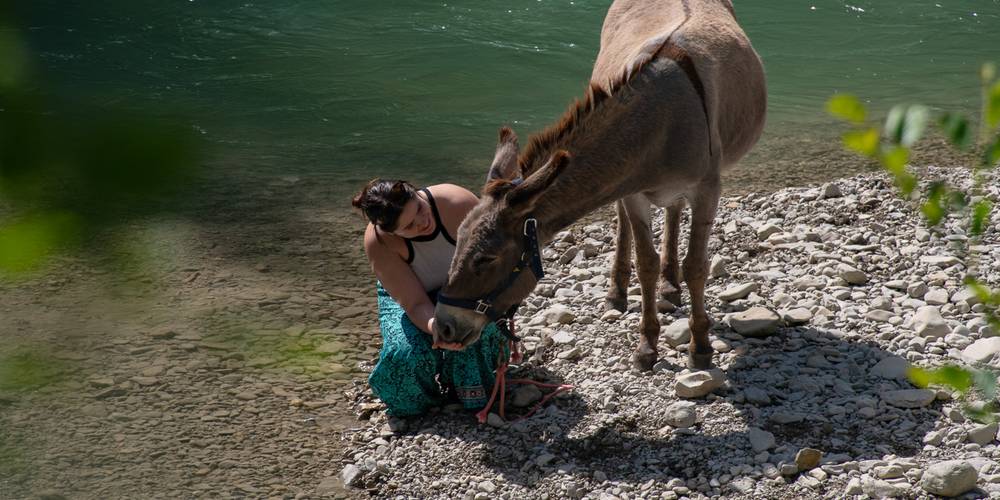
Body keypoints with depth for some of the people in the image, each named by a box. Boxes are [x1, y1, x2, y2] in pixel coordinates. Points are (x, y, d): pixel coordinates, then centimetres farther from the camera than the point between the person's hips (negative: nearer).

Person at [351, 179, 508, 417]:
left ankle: (472, 393, -7)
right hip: (404, 294, 0)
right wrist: (434, 325, -54)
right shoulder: (378, 242, -33)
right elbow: (416, 304, -31)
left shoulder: (459, 203, -35)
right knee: (406, 352, -27)